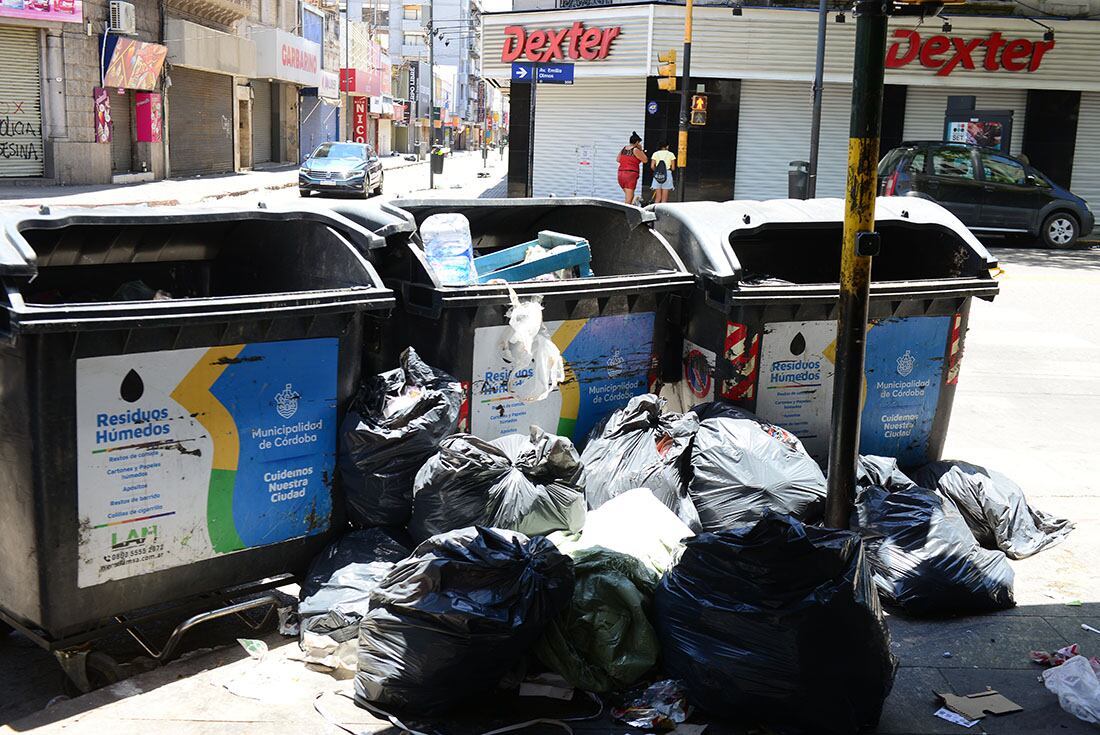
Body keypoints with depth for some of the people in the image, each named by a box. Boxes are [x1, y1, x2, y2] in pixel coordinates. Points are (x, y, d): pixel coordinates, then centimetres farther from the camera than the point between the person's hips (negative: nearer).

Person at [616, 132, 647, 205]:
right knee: (629, 198, -7)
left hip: (621, 174, 7)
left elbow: (618, 159, 23)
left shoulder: (623, 149, 11)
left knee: (628, 196, 16)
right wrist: (641, 150, 3)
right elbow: (645, 160, -5)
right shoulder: (636, 150, -9)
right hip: (631, 174, -7)